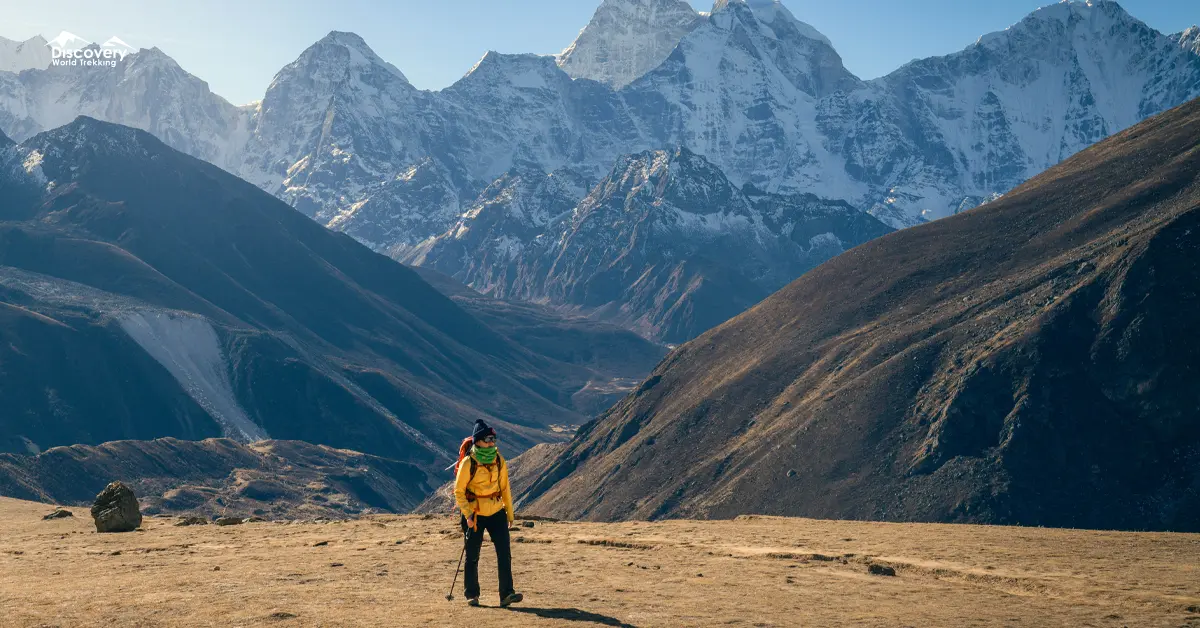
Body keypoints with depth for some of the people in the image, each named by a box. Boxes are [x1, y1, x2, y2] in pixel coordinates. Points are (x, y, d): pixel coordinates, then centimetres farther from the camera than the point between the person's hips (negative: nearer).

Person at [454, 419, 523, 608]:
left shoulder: (499, 460, 1)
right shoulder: (468, 463, -12)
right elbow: (459, 491, -8)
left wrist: (509, 512, 12)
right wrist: (467, 514, -16)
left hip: (496, 512, 3)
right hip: (475, 515, -3)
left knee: (504, 552, -9)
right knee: (472, 557, 6)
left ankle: (506, 594, -9)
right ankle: (471, 595, 21)